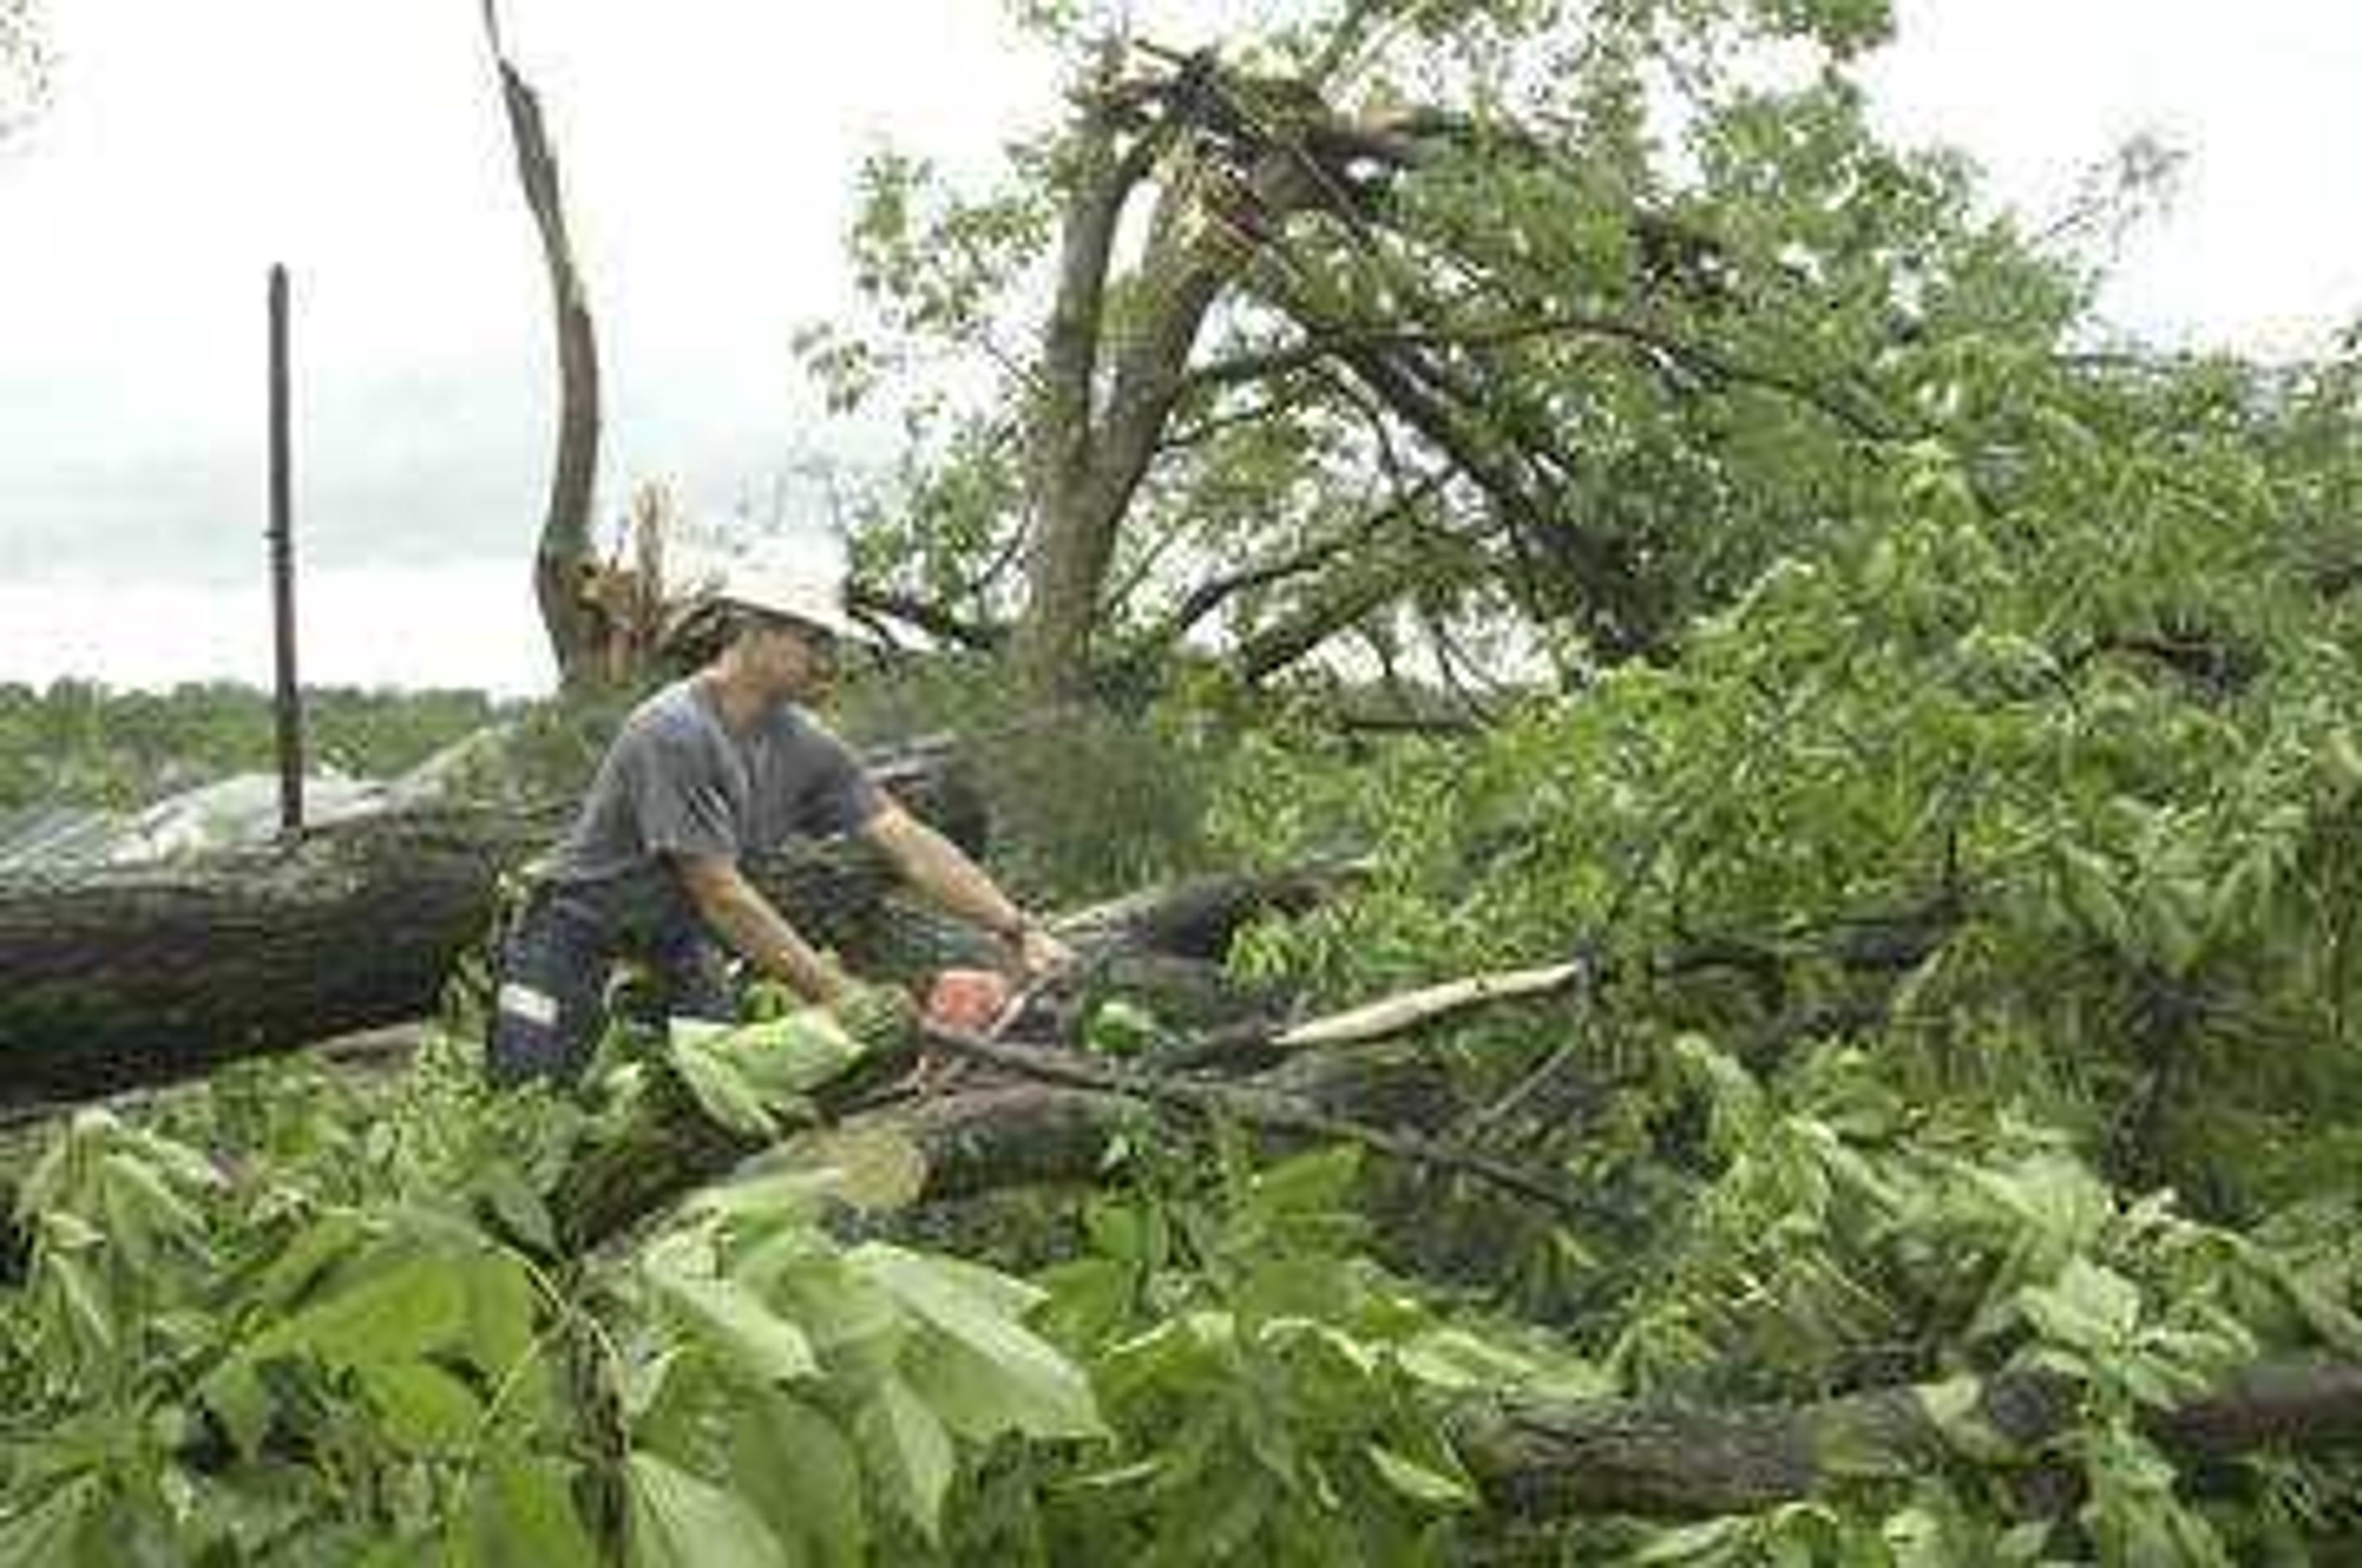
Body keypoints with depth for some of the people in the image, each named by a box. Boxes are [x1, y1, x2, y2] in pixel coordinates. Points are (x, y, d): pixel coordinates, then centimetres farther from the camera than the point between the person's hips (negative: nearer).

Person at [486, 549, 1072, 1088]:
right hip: (582, 936, -6)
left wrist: (1017, 928, -19)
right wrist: (843, 1000, -29)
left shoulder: (804, 746, -7)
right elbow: (722, 897, -29)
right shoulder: (671, 733, -28)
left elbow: (910, 845, -9)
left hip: (677, 939, 7)